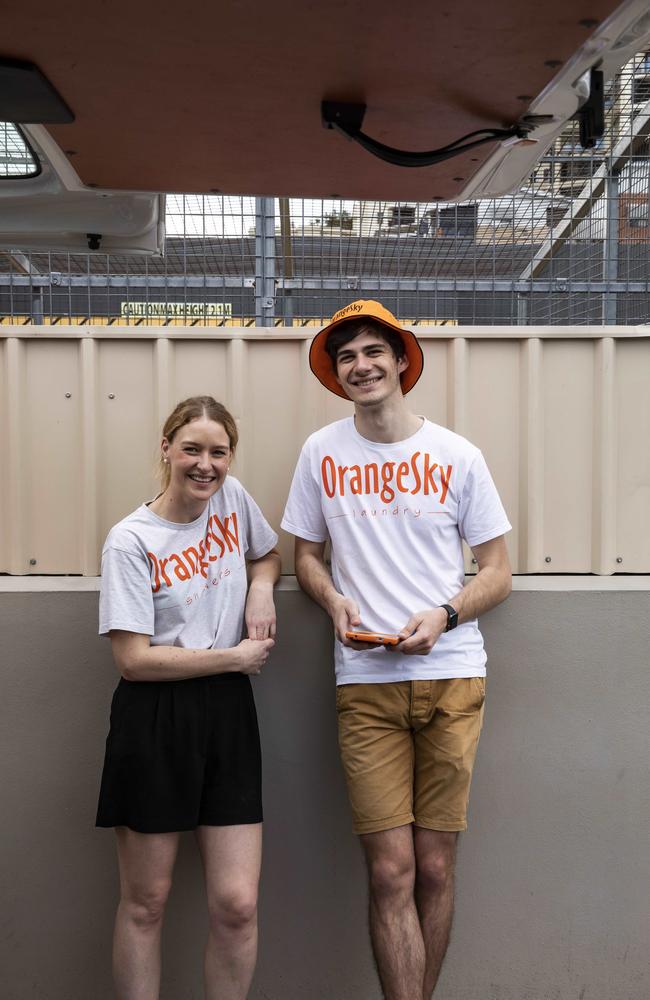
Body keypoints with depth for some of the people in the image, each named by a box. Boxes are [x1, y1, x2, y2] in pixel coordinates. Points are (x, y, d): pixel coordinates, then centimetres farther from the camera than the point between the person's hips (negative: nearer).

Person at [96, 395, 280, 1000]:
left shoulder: (233, 498, 4)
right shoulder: (130, 540, -9)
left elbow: (268, 554, 25)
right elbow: (133, 659, -13)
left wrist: (261, 586, 2)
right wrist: (236, 656, -9)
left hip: (228, 714, 4)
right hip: (155, 722, -3)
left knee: (237, 905, 0)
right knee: (144, 902, 8)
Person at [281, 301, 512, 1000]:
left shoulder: (457, 456, 4)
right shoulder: (321, 452, 6)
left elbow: (497, 572, 7)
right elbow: (305, 555, 14)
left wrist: (444, 615, -12)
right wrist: (336, 602, -7)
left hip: (451, 678, 0)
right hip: (364, 683, 0)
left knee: (435, 868, 6)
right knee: (390, 872, -2)